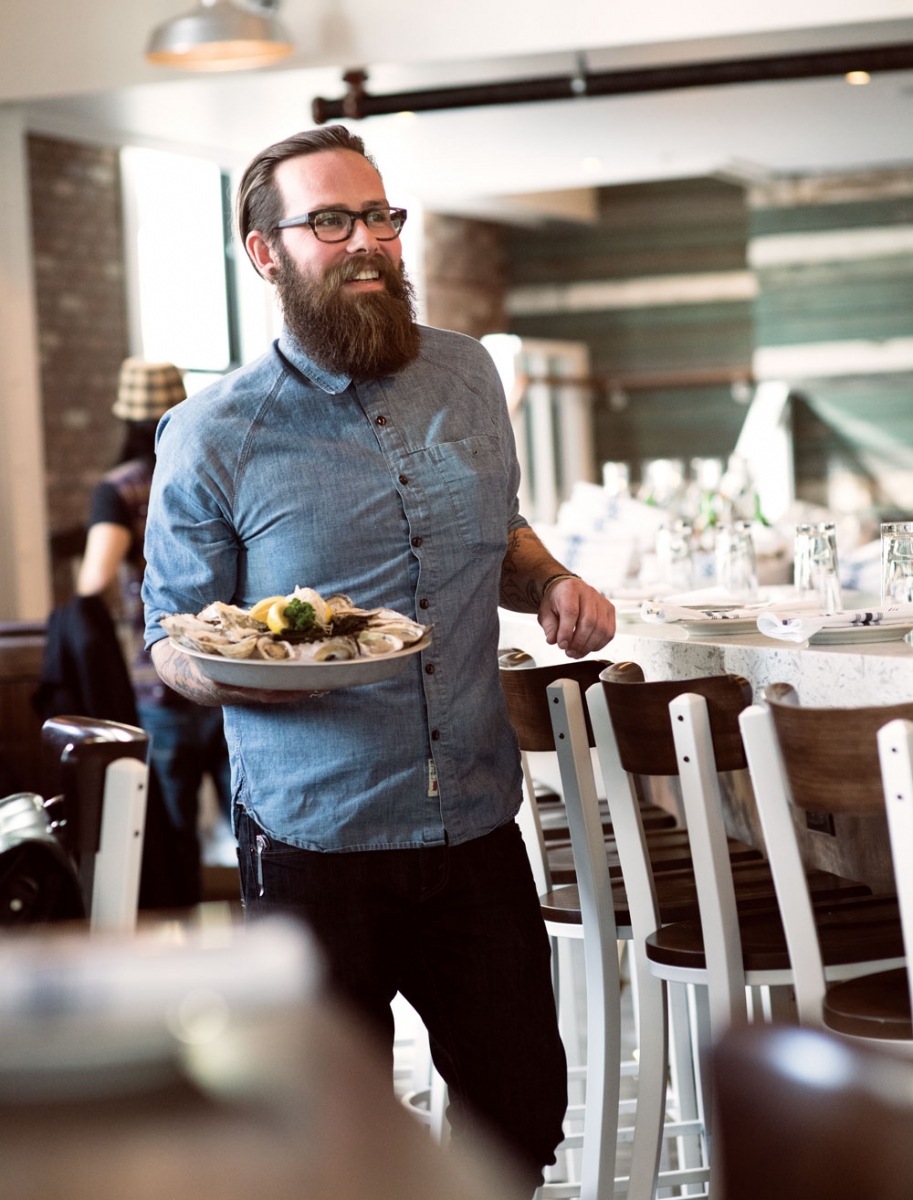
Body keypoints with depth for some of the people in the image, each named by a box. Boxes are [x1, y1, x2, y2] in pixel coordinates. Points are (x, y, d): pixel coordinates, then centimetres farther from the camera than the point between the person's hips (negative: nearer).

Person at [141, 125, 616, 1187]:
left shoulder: (465, 375, 6)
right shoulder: (213, 436, -7)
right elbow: (169, 635, 0)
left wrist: (552, 584, -1)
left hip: (477, 821, 4)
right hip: (313, 841, -4)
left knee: (524, 1105, 11)